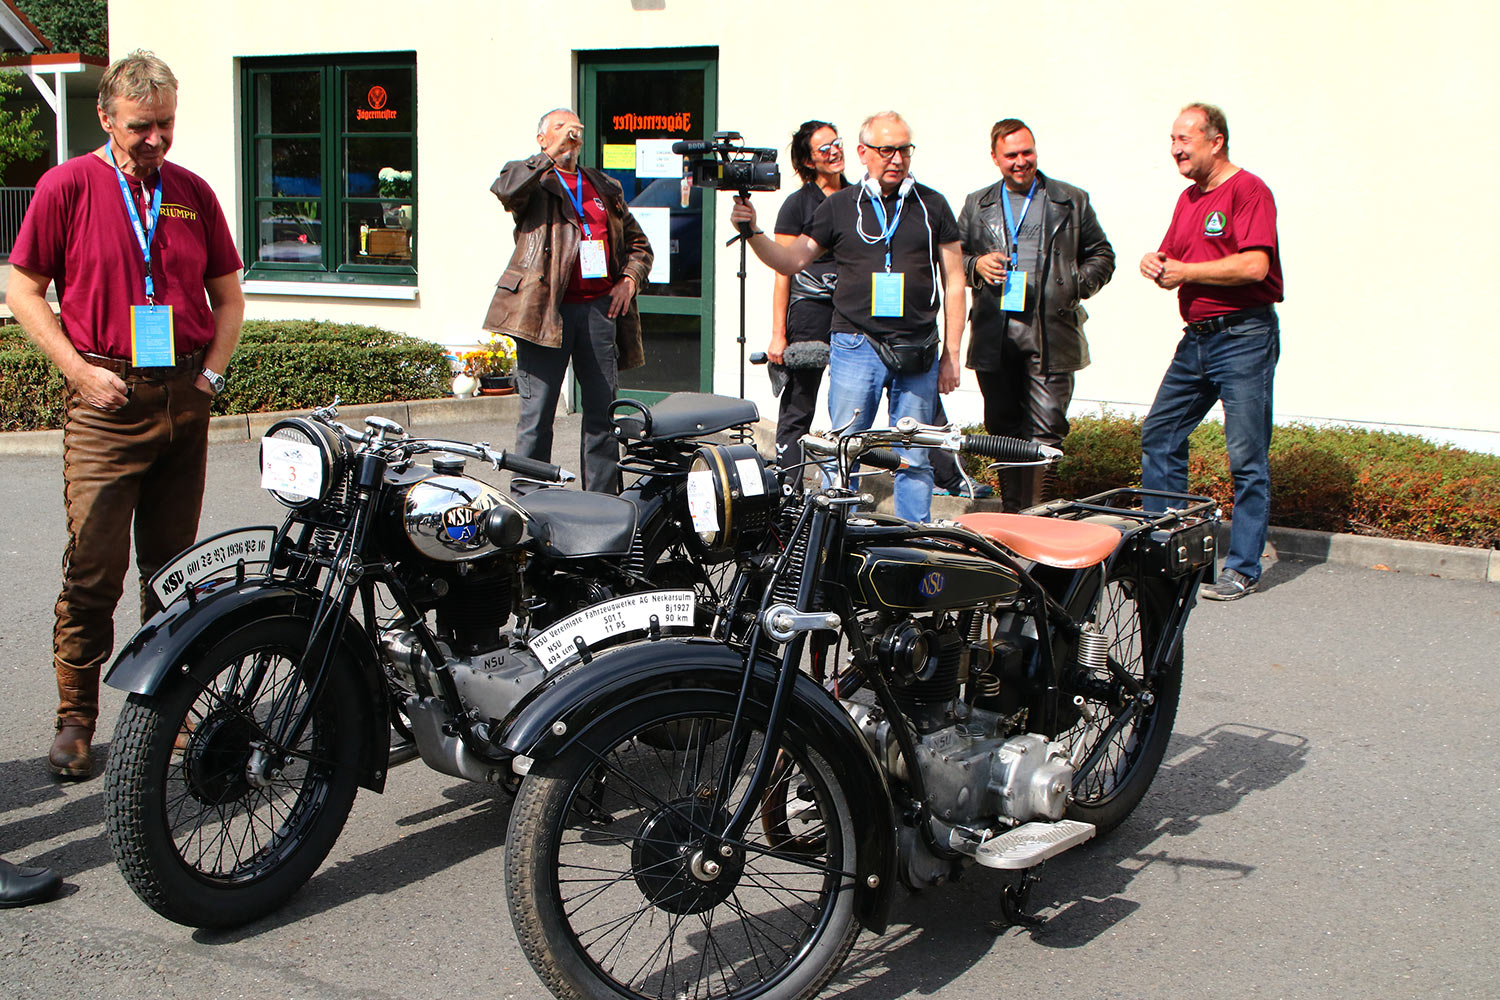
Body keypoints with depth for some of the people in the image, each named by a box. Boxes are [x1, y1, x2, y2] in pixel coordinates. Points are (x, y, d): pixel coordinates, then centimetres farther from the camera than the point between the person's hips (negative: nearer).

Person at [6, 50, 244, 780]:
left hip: (184, 399, 4)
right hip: (108, 399, -4)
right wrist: (80, 370, -9)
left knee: (172, 566, 10)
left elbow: (228, 295, 18)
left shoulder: (192, 193, 10)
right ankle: (75, 719, 5)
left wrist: (212, 370, 4)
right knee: (94, 570, -5)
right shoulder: (68, 185, -1)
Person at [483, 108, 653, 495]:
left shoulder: (605, 187, 22)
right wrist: (551, 156, -17)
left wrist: (630, 279, 9)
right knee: (537, 414, -2)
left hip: (599, 308, 4)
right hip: (545, 309, -4)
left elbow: (638, 242, 27)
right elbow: (504, 189, -17)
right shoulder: (531, 179, 8)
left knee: (603, 413, 6)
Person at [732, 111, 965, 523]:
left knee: (915, 459, 4)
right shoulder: (839, 206, 8)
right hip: (855, 346, 0)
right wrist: (752, 233, -7)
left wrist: (951, 354, 4)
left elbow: (954, 282, 9)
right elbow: (791, 260, 11)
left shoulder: (932, 206, 8)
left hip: (918, 351, 1)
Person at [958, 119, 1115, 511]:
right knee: (1002, 428, 7)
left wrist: (1077, 285, -4)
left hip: (1050, 335, -3)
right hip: (994, 335, 3)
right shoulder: (977, 205, 16)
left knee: (1046, 429, -10)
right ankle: (1012, 513, 18)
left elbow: (1101, 256, 14)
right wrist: (976, 266, -1)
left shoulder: (1071, 201, 10)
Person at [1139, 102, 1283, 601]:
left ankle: (1243, 569, 2)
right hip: (1196, 337, 9)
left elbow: (1254, 265, -21)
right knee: (1158, 437, 9)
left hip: (1244, 338, -9)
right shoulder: (1189, 198, 18)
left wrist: (1184, 271, -11)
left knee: (1247, 457, -4)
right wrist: (1156, 263, -3)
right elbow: (1170, 259, 22)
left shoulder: (1248, 190, -9)